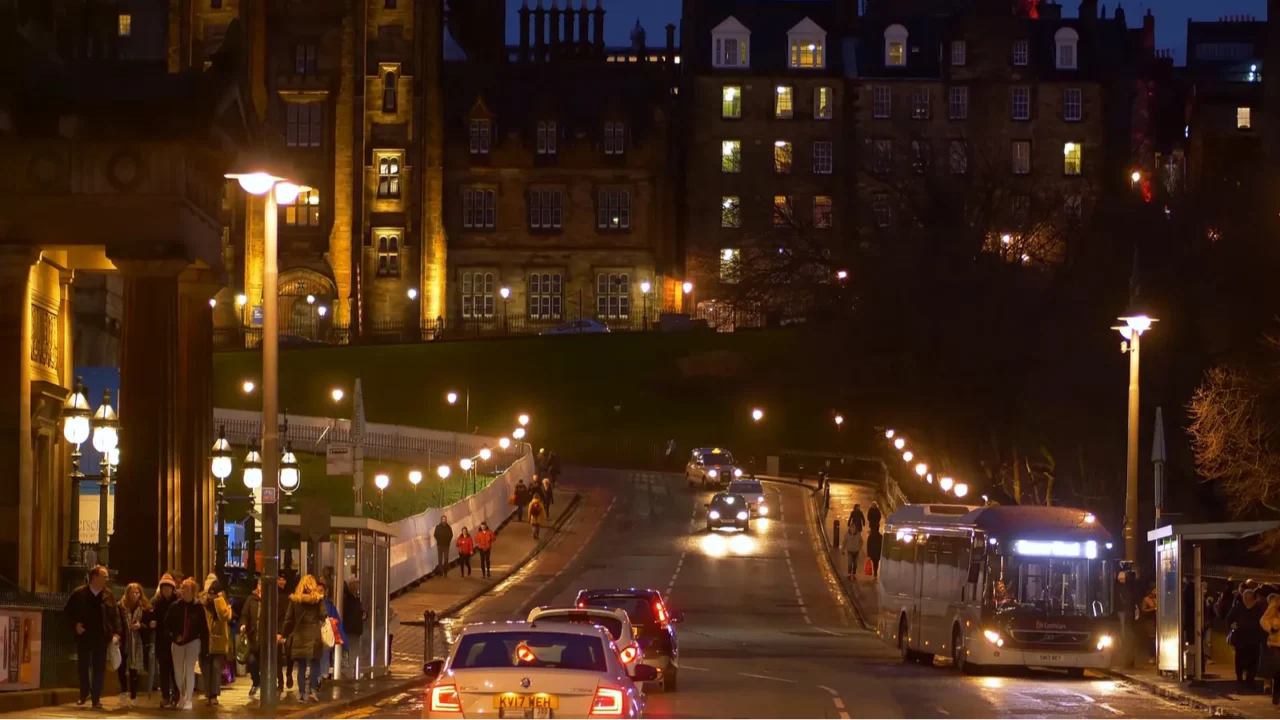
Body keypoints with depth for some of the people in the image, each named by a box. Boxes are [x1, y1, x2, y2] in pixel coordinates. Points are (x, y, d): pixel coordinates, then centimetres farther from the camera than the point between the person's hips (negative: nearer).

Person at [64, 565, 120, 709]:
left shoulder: (108, 596, 3)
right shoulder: (79, 593, -3)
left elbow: (115, 615, 4)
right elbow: (68, 611, 4)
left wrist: (116, 633, -7)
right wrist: (75, 624, -9)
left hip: (101, 637, 1)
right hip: (84, 636, -1)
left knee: (99, 669, 2)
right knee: (83, 666, 9)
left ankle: (96, 699, 6)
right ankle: (84, 693, 27)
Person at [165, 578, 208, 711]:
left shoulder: (198, 607, -5)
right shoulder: (175, 606, -3)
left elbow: (203, 627, -3)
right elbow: (167, 625, 0)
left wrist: (204, 644, -7)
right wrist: (174, 636, -15)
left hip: (193, 641, -2)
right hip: (177, 642, 2)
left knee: (189, 670, -7)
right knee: (178, 671, 7)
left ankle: (188, 699, -3)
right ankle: (181, 696, 27)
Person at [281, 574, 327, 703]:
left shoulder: (294, 599, 3)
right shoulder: (319, 598, -1)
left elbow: (289, 619, 5)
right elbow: (323, 616, -5)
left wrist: (283, 634, 13)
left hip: (299, 636, 2)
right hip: (314, 636, -2)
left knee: (301, 667, 8)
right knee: (315, 664, 5)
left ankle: (302, 693, 6)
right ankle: (311, 690, -9)